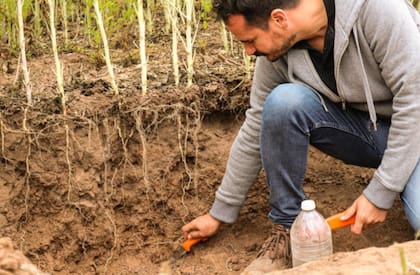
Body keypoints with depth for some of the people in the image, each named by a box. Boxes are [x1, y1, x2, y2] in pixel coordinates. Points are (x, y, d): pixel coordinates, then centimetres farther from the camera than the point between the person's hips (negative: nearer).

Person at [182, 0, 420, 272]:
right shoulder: (276, 51, -12)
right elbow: (255, 131, -1)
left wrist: (380, 193, -24)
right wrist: (220, 213, 5)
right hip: (359, 129, 4)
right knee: (282, 101, -25)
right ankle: (287, 225, -9)